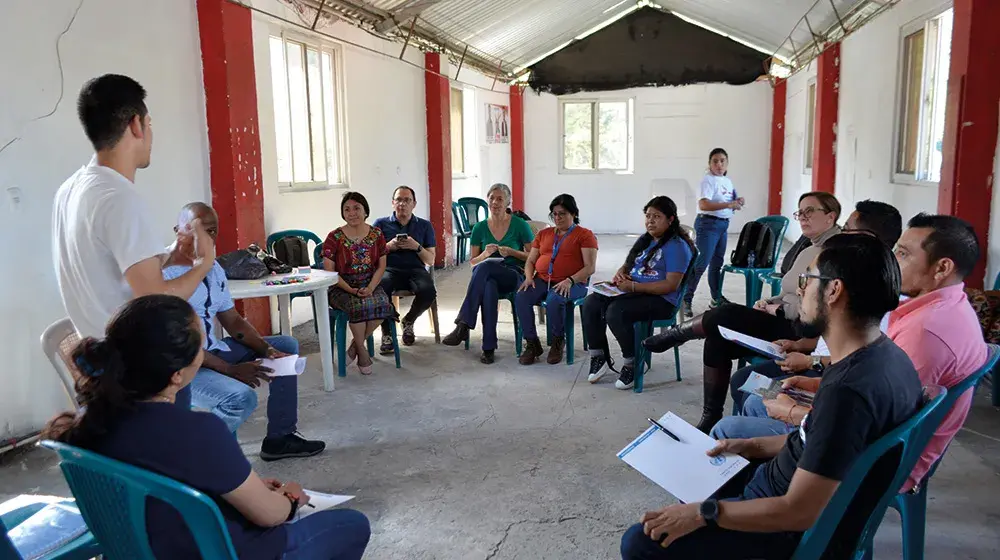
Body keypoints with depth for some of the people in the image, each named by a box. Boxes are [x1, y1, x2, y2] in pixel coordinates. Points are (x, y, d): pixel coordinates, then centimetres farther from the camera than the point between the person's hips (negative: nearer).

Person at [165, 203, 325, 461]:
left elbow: (233, 321, 11)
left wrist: (268, 350, -6)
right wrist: (231, 369, -25)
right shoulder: (164, 272, -19)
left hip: (213, 350, 10)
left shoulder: (214, 268, 9)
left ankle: (279, 438, 11)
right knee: (242, 397, -32)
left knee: (287, 345, 12)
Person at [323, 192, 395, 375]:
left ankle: (355, 345, -8)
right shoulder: (334, 237, -1)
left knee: (383, 304, -29)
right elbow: (329, 271, -5)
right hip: (342, 287, -2)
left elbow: (381, 266, 5)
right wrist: (351, 290, -17)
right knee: (358, 305, -34)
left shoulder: (376, 234, 6)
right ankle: (362, 352, -12)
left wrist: (370, 288, -13)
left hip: (370, 284, 3)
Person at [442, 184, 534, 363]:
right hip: (488, 277, 2)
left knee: (485, 267, -35)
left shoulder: (520, 225, 2)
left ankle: (463, 326, -35)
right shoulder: (480, 228, 9)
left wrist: (512, 252, -13)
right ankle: (489, 347, -34)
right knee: (489, 287, -38)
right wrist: (485, 253, -8)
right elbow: (473, 262, 14)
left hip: (514, 276, -2)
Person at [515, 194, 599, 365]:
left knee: (554, 300, -37)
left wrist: (570, 281, -21)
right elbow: (530, 261, 20)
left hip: (572, 283, -4)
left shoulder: (585, 235, 5)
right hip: (542, 280, 5)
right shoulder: (543, 234, 21)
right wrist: (529, 277, -3)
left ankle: (558, 341, -9)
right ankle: (532, 343, -11)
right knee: (520, 298, -26)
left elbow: (590, 267, -5)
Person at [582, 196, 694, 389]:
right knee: (591, 303, -14)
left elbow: (671, 285, -18)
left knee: (615, 311, -33)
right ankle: (599, 357, -4)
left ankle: (632, 364, -13)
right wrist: (620, 274, -4)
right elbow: (627, 265, 23)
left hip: (661, 300, -8)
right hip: (631, 291, 8)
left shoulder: (677, 246, -9)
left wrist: (634, 286, -24)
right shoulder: (644, 240, 16)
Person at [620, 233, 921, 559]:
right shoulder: (883, 354, -3)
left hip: (800, 531, -9)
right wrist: (751, 447, 11)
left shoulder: (850, 390, -33)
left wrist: (701, 513, -20)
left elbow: (800, 512, -29)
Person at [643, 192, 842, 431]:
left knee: (727, 316, -23)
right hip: (785, 323, 9)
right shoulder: (807, 252, 20)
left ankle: (675, 335, 5)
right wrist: (770, 303, 3)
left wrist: (779, 309, -13)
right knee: (717, 341, -10)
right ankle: (710, 419, -4)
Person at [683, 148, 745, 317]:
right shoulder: (708, 180, -13)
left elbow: (731, 202, 23)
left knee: (717, 263, 17)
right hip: (708, 224, -9)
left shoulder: (728, 181, 12)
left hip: (723, 224, 9)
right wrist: (729, 204, -32)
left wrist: (738, 201, 0)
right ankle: (685, 300, -6)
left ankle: (717, 298, 29)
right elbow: (703, 204, -27)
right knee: (701, 263, -12)